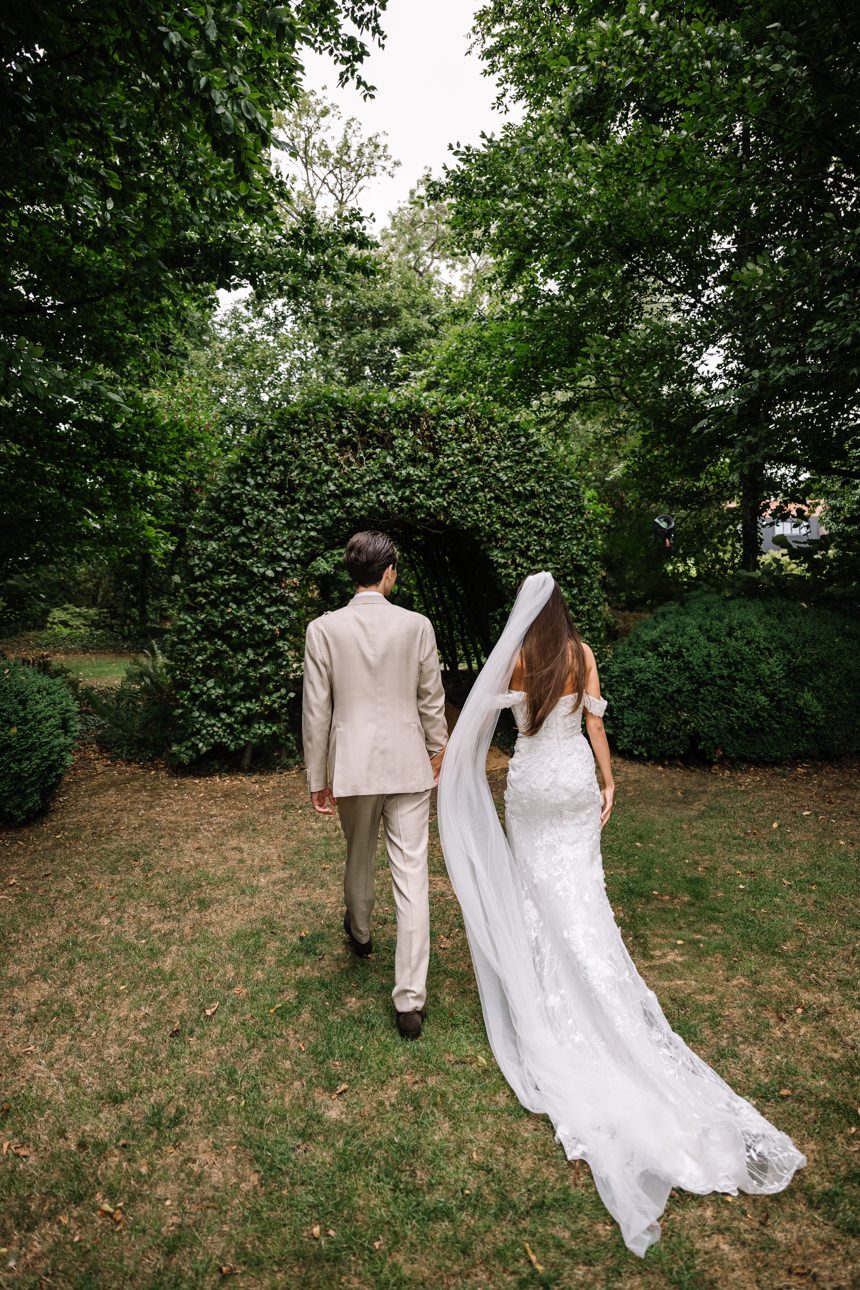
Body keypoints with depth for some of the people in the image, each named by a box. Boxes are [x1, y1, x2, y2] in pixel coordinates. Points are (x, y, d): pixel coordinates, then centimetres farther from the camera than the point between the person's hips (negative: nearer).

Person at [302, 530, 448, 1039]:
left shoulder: (324, 629, -7)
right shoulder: (417, 625, -7)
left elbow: (316, 710, -5)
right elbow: (432, 701, 0)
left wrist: (318, 778, 4)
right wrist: (438, 752, 17)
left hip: (353, 768, 1)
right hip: (408, 767, -1)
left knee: (359, 857, 25)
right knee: (412, 877, 3)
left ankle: (360, 933, 52)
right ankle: (410, 1000, 7)